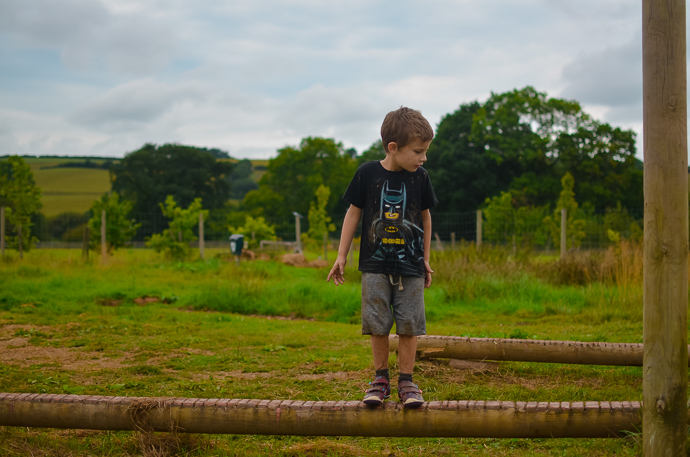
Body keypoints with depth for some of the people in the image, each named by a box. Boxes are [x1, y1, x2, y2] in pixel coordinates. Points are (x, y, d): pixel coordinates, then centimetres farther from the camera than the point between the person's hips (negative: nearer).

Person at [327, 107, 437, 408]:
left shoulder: (419, 177, -1)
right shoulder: (367, 174, -6)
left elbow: (425, 216, 11)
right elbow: (354, 213, 3)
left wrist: (425, 259, 13)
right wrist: (341, 256, 3)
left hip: (410, 267, 1)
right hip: (375, 265, -1)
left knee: (409, 325, 0)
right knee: (377, 324, 1)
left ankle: (406, 380, 11)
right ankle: (381, 378, 16)